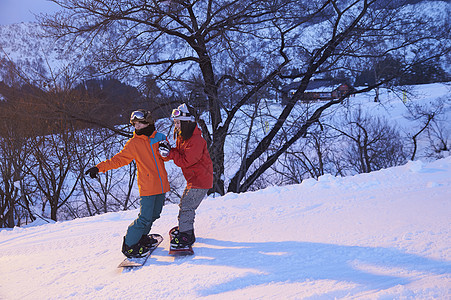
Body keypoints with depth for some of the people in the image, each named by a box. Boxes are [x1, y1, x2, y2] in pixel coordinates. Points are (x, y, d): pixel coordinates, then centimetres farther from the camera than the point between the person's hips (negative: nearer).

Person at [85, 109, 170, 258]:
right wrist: (99, 167, -12)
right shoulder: (133, 143, -2)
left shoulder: (160, 138, 7)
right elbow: (119, 159, -2)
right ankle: (129, 245, 4)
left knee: (154, 214, 14)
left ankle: (142, 237, 33)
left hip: (161, 185, 5)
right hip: (147, 187, -5)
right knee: (145, 217, -10)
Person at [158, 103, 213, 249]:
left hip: (200, 181, -10)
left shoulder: (196, 141, -25)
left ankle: (186, 235, 1)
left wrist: (170, 153, -24)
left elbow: (185, 161, -25)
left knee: (186, 206, -9)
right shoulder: (182, 136, 7)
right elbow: (179, 154, 8)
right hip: (193, 179, 10)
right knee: (185, 203, 21)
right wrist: (167, 150, -11)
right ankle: (185, 227, 37)